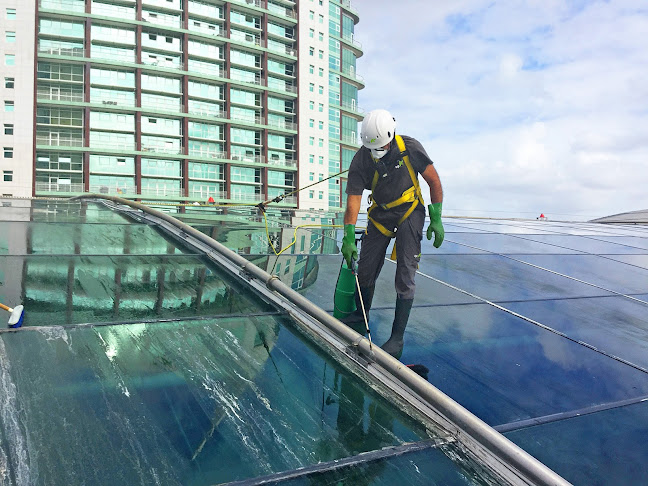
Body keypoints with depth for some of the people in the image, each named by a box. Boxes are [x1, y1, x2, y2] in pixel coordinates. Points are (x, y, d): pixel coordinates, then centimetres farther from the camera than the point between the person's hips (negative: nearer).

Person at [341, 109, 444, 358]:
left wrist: (436, 219, -9)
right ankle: (361, 314, 33)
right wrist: (349, 238, -24)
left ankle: (397, 337, -3)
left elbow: (434, 181, -8)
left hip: (410, 211, -2)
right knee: (365, 269, 7)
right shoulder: (361, 160, -15)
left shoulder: (410, 148, -18)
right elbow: (353, 199, -17)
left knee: (405, 275, -10)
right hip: (380, 213, 3)